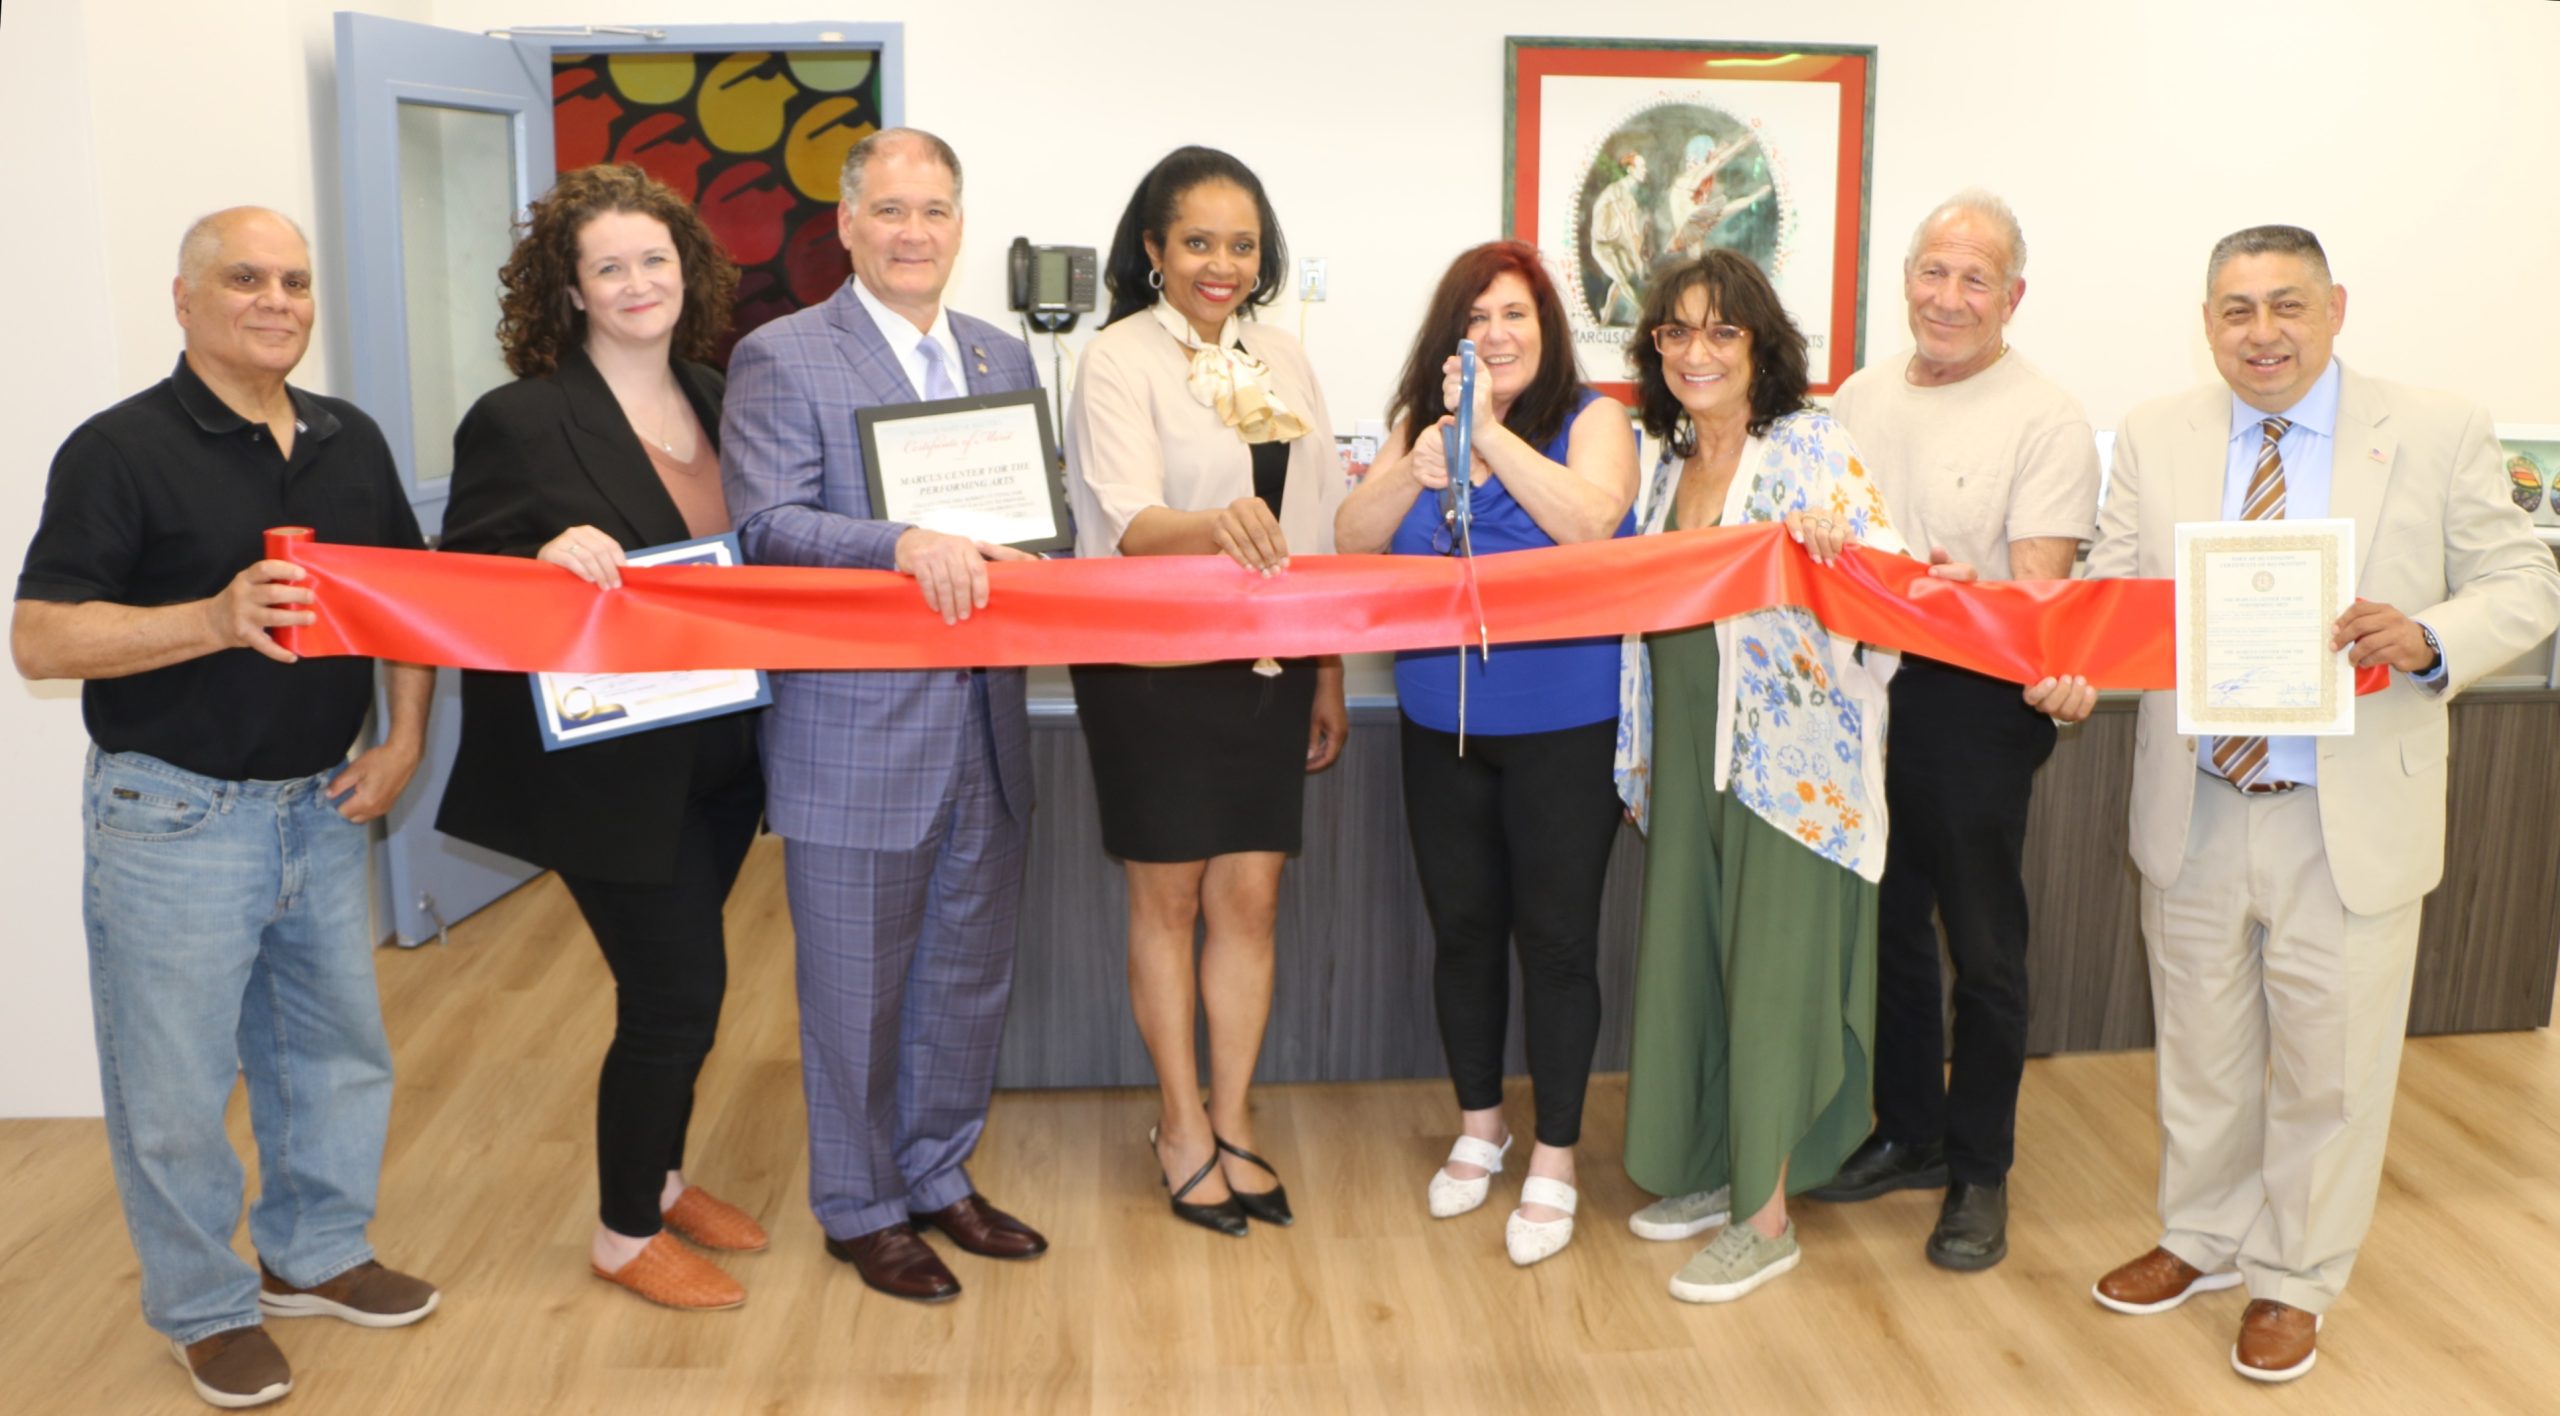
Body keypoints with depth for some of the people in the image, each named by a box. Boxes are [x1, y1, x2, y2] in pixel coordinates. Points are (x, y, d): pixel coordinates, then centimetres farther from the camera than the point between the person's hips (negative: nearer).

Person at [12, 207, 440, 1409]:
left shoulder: (351, 442, 7)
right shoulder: (121, 449, -10)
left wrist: (403, 740, 1)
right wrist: (217, 619, -28)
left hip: (321, 806, 6)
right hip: (175, 817, -5)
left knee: (338, 1047, 17)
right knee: (176, 1083, 6)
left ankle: (314, 1254, 36)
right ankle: (204, 1308, 25)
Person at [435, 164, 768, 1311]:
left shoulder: (718, 404, 7)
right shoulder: (518, 422, -12)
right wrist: (550, 561, -30)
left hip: (716, 757, 6)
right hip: (612, 771, -6)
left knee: (677, 982, 19)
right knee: (679, 990, 0)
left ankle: (659, 1178, 40)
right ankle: (626, 1236, 22)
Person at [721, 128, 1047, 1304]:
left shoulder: (1006, 357, 12)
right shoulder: (781, 359, -6)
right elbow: (763, 526, -16)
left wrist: (1017, 565, -9)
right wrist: (906, 546, -29)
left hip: (984, 728, 6)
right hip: (856, 734, -5)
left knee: (970, 976, 17)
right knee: (857, 988, 8)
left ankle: (938, 1175, 36)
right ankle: (859, 1209, 27)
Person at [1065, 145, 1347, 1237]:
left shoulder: (1283, 361, 10)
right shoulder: (1119, 360, -7)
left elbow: (1318, 526, 13)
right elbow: (1129, 521, -21)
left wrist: (1329, 677, 12)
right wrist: (1215, 524, -43)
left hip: (1265, 666, 5)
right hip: (1155, 665, -4)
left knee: (1249, 895, 7)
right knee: (1168, 897, 6)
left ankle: (1232, 1121, 20)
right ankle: (1182, 1125, 21)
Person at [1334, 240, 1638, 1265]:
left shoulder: (1592, 420, -3)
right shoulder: (1419, 424, 6)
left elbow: (1590, 523, -21)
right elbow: (1352, 542, -3)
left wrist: (1491, 436, -22)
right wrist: (1414, 472, -21)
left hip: (1566, 727, -4)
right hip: (1443, 727, 4)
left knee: (1555, 937, 2)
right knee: (1462, 927, 14)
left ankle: (1554, 1162, 16)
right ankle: (1479, 1128, 34)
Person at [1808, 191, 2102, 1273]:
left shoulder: (2047, 420, -8)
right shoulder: (1861, 395, 9)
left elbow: (2039, 594, -16)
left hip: (1973, 704, -5)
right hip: (1864, 688, 5)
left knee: (1982, 946, 6)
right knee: (1887, 926, 16)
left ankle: (1979, 1170, 22)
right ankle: (1908, 1132, 33)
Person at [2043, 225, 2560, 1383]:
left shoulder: (2439, 434, -4)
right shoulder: (2154, 438, 2)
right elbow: (2112, 586, -1)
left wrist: (2428, 640, -23)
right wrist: (2074, 665, -22)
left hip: (2351, 823, -2)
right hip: (2194, 812, 2)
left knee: (2329, 1066, 11)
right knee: (2200, 1050, 18)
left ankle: (2295, 1279, 31)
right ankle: (2202, 1237, 39)